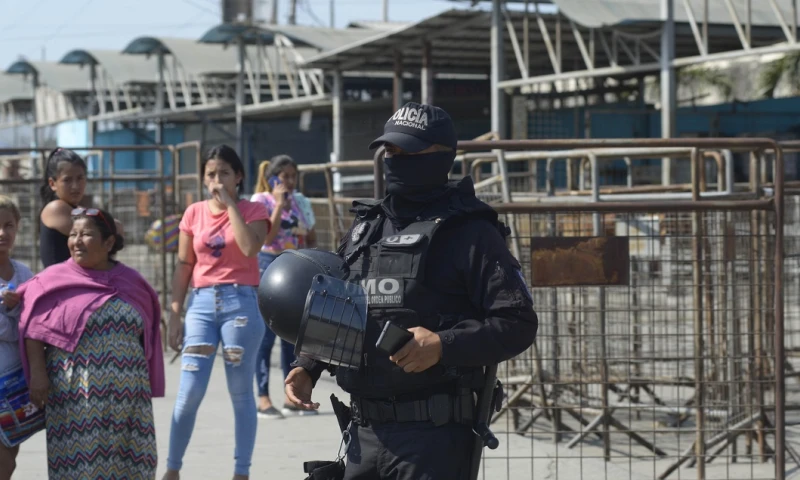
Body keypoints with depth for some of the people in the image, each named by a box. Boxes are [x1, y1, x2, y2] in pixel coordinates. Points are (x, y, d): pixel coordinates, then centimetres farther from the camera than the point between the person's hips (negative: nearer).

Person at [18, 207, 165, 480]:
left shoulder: (131, 282, 10)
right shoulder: (53, 280, 2)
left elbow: (147, 334, 15)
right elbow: (33, 329, -2)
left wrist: (146, 384, 12)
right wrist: (37, 373, -11)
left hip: (125, 391, 3)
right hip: (73, 391, -3)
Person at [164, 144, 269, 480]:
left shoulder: (253, 211, 2)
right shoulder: (194, 213, 9)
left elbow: (250, 248, -19)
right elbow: (184, 266, 10)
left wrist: (231, 204, -12)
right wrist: (175, 315, 4)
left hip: (240, 303, -2)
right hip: (202, 303, 2)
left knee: (241, 393, 2)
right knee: (189, 393, -4)